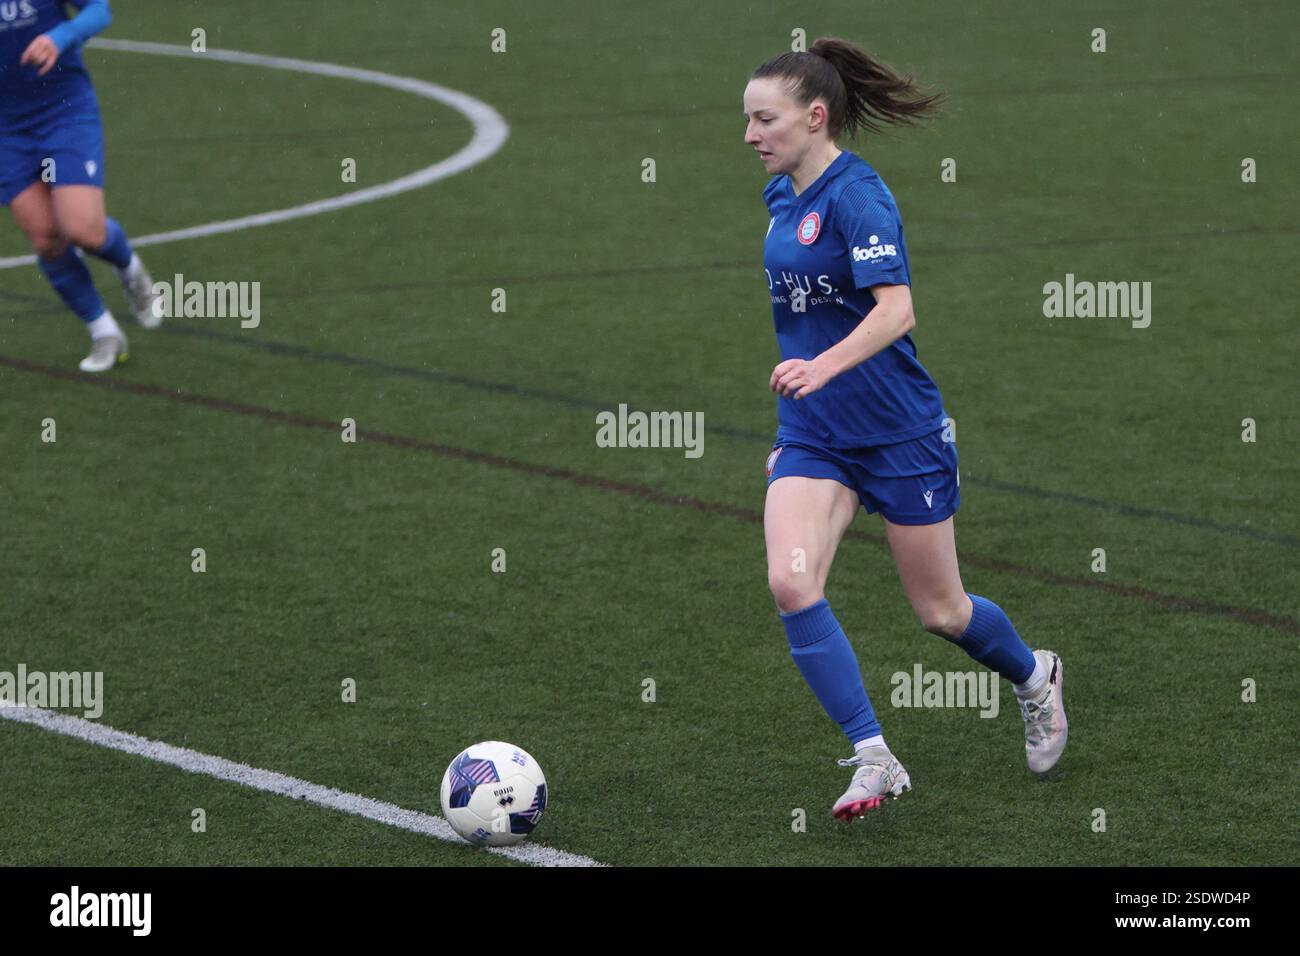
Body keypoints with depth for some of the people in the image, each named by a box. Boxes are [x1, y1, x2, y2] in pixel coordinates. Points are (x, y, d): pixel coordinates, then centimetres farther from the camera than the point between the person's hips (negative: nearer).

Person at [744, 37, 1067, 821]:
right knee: (791, 582, -17)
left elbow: (894, 309, -30)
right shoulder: (782, 196, 7)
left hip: (901, 433, -7)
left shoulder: (856, 194, -18)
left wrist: (822, 367, -45)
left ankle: (1036, 678, 40)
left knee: (940, 611, 8)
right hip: (812, 435, 7)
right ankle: (874, 761, -12)